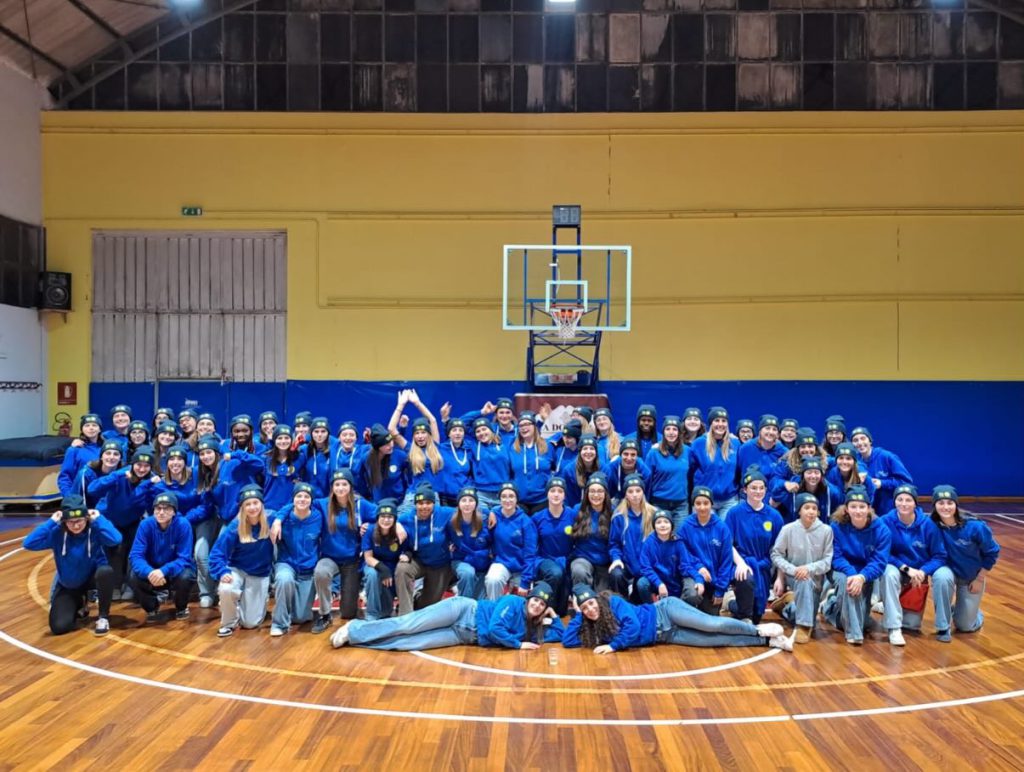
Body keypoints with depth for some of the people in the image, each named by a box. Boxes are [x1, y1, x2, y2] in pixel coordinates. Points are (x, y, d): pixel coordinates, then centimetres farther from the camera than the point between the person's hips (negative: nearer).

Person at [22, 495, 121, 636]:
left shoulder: (95, 529, -23)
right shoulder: (57, 532, -19)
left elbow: (116, 540, -43)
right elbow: (28, 544, -31)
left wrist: (98, 519, -35)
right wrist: (51, 522, -30)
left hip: (92, 577, -2)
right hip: (67, 586, 2)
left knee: (106, 571, -38)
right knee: (59, 627, -12)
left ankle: (103, 616, -13)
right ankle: (78, 605, 28)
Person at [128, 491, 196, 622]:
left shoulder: (183, 525, -21)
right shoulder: (146, 525, -15)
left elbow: (184, 558, -23)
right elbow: (135, 555, -21)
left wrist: (164, 571, -42)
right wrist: (149, 572, -42)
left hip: (176, 570, -2)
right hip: (152, 571, 2)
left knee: (185, 576, -34)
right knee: (135, 577, -28)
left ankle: (181, 607, 3)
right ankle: (152, 606, 5)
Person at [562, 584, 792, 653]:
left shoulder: (612, 602, -16)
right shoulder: (590, 626, 2)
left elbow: (633, 624, -25)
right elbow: (567, 641, -1)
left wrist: (614, 645, -21)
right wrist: (578, 615, -6)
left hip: (664, 613, -5)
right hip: (664, 636, 5)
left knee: (712, 625, -21)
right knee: (715, 640, -4)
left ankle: (759, 630, 0)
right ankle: (767, 640, 1)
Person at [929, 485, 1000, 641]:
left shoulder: (975, 527, -25)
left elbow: (992, 553, -11)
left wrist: (980, 579, -8)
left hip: (972, 578, 0)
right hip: (948, 571, 0)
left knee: (966, 626, 3)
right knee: (941, 577, -38)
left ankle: (974, 614, 43)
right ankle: (943, 627, -18)